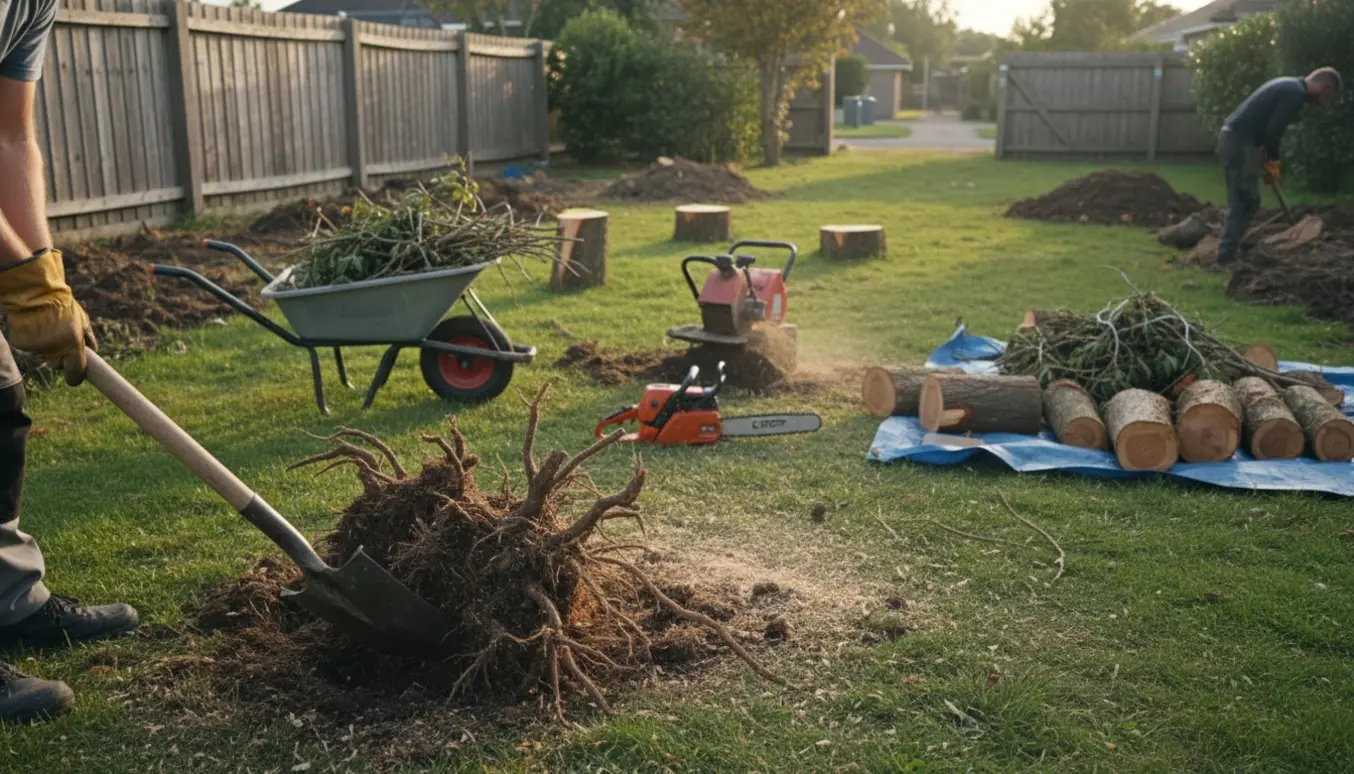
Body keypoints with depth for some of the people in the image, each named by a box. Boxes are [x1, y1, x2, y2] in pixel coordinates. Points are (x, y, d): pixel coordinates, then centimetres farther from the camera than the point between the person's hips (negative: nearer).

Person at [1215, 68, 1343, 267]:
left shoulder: (1289, 86, 22)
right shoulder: (1296, 93, -10)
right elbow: (1274, 129, -17)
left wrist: (1266, 156, 17)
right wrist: (1272, 161, -3)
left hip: (1231, 136, 10)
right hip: (1240, 141, -10)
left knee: (1239, 201, 14)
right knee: (1247, 202, -7)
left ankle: (1229, 251, 16)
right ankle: (1227, 256, -9)